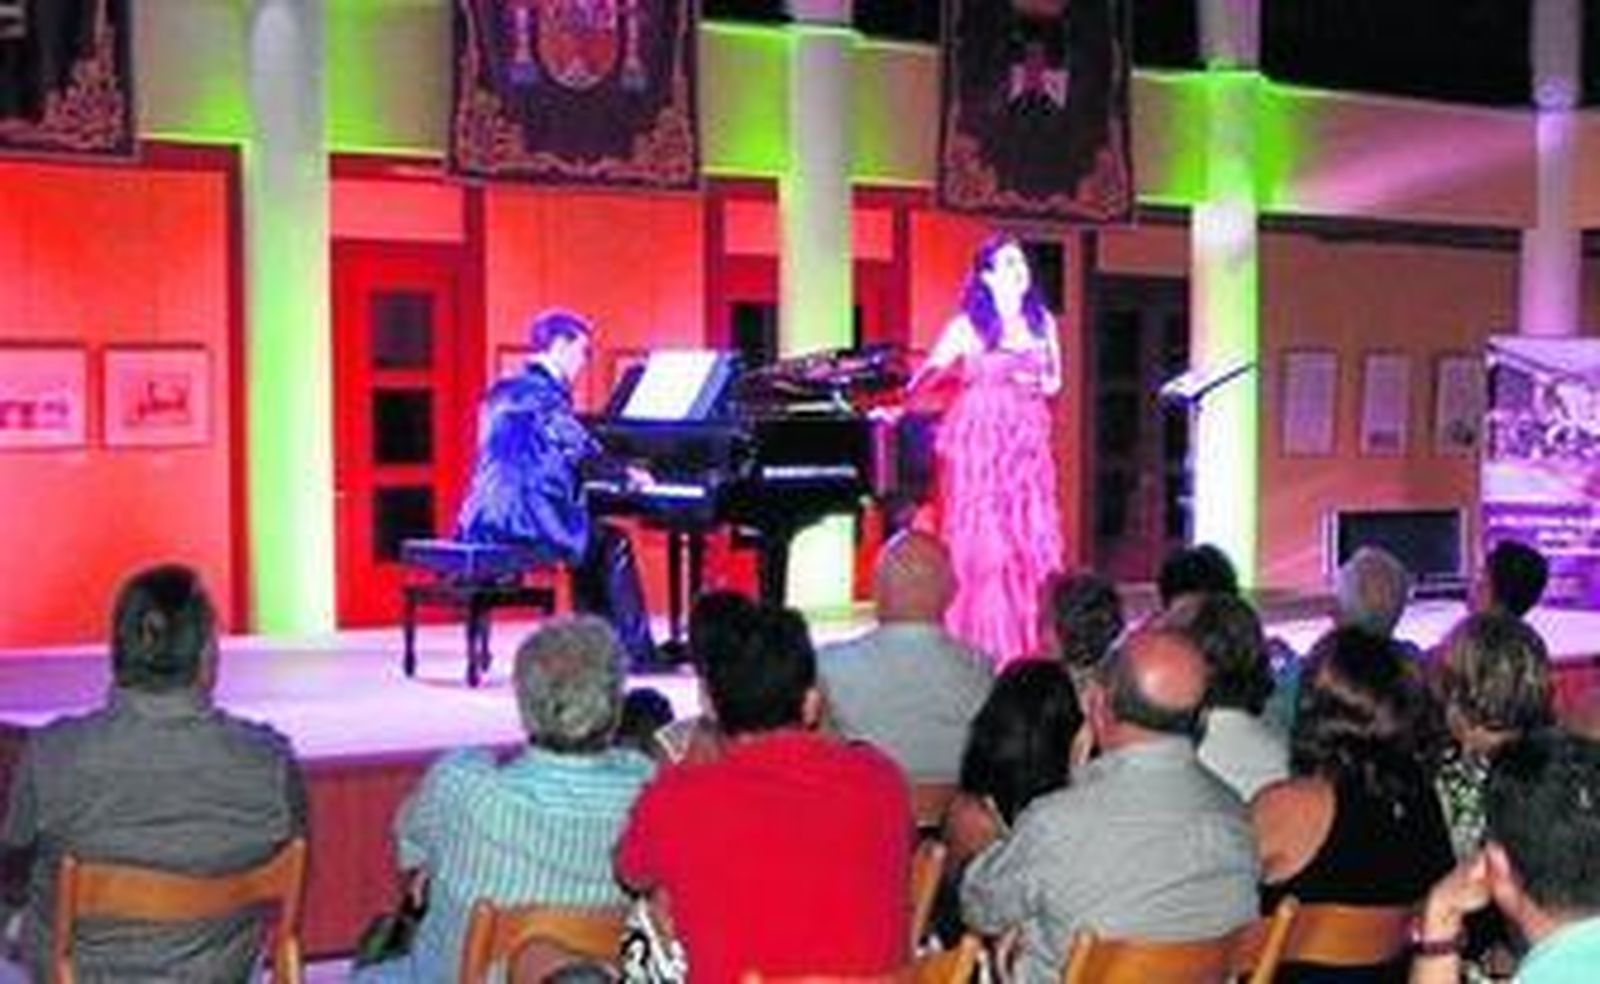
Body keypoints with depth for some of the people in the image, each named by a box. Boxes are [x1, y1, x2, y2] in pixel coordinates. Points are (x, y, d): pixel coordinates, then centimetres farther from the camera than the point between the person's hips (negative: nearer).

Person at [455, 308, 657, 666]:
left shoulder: (504, 392, 17)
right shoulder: (544, 395, -12)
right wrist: (628, 474, 1)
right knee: (613, 545, 7)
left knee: (590, 538, 25)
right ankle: (635, 650, 8)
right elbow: (582, 452, -16)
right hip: (523, 522, -9)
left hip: (485, 523, 9)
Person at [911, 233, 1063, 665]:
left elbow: (1055, 379, 17)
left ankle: (1027, 642, 6)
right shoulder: (968, 325, -2)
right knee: (980, 538, -6)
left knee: (1030, 536, 0)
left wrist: (1041, 384, 1)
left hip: (1027, 440, 4)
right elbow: (927, 375, -1)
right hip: (979, 440, -4)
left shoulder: (1041, 321, 11)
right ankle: (982, 642, -1)